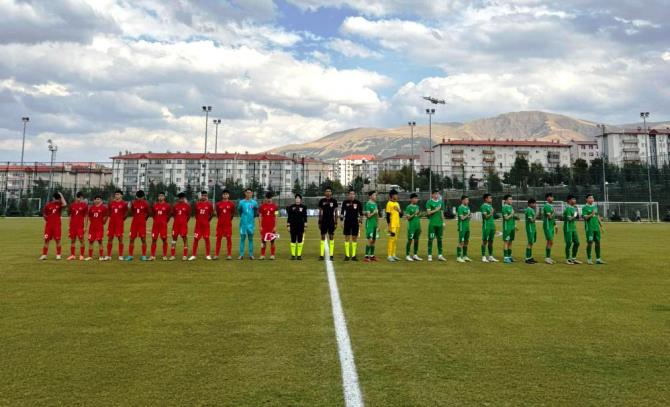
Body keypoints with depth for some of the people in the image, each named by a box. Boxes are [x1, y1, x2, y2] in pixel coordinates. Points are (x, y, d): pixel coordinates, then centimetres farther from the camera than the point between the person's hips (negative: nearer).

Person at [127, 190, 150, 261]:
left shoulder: (145, 203, -3)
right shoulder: (134, 202, 4)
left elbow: (148, 212, 6)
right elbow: (131, 212, 16)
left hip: (142, 223, -3)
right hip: (134, 222, 3)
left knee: (143, 239, -2)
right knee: (132, 239, 4)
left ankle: (144, 256, 5)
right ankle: (130, 255, 11)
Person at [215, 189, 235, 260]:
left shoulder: (231, 204, 2)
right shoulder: (218, 204, 5)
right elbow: (217, 213, 15)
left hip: (228, 224, -1)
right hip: (220, 224, 1)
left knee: (229, 238, -1)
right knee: (218, 238, 2)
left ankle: (229, 254, 4)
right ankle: (216, 254, 7)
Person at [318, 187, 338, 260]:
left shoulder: (334, 201, 1)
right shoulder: (322, 201, 4)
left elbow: (335, 212, 4)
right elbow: (320, 212, 8)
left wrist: (336, 223, -1)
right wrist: (319, 222, 5)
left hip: (331, 221, -1)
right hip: (324, 221, 1)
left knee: (331, 237, 1)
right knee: (323, 237, 2)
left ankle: (331, 255, 5)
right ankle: (321, 255, 4)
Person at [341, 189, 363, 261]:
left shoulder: (358, 202, 0)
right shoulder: (345, 202, 0)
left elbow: (361, 213, 7)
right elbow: (342, 212, 6)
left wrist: (360, 221, 2)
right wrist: (342, 221, 0)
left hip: (355, 222, 0)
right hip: (347, 222, 0)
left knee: (354, 238, 3)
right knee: (347, 238, 1)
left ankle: (353, 255, 9)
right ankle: (347, 255, 6)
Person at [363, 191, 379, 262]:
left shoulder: (375, 204, 14)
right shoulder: (368, 204, -9)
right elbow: (368, 215, -12)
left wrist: (378, 225, 17)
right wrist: (374, 212, -19)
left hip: (375, 224, 8)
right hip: (370, 224, -8)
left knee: (374, 240, 8)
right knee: (370, 240, -10)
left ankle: (372, 256, 14)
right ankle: (366, 256, -5)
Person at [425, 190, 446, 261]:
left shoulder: (440, 202, 13)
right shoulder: (429, 202, -2)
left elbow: (442, 213, 16)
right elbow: (428, 212, -9)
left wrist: (443, 222, 13)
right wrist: (436, 210, -12)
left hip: (439, 223, 5)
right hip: (432, 224, -5)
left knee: (439, 239, 7)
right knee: (431, 239, -3)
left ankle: (440, 255, 12)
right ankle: (430, 255, 2)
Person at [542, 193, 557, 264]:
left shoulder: (551, 206, 15)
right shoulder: (546, 206, -14)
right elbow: (550, 217, -21)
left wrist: (555, 225, 18)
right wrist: (553, 212, -4)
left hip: (551, 226, 9)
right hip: (547, 226, -9)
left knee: (549, 242, 11)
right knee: (551, 242, -10)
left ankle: (548, 257, 16)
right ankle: (547, 258, -6)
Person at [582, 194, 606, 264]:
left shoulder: (595, 206, 16)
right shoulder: (585, 208, -4)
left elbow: (597, 216, 20)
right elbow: (584, 217, -11)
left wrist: (601, 225, 18)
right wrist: (591, 215, -25)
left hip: (596, 227, 7)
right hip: (589, 228, -6)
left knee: (598, 242, 7)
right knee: (590, 243, -5)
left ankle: (598, 259, 13)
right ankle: (589, 259, 3)